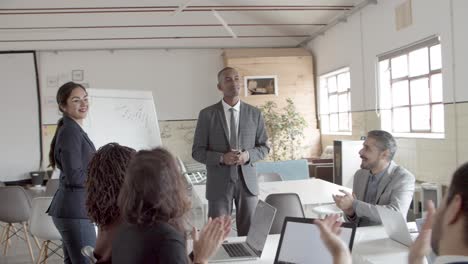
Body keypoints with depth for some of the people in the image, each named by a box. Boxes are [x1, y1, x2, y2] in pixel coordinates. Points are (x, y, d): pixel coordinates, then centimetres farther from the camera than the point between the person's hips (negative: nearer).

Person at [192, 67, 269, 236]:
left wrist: (248, 155, -12)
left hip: (247, 181, 2)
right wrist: (222, 158, -18)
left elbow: (264, 147, 9)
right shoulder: (207, 114, -1)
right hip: (219, 183, -2)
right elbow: (197, 152, -1)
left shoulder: (254, 113, 5)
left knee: (249, 235, 7)